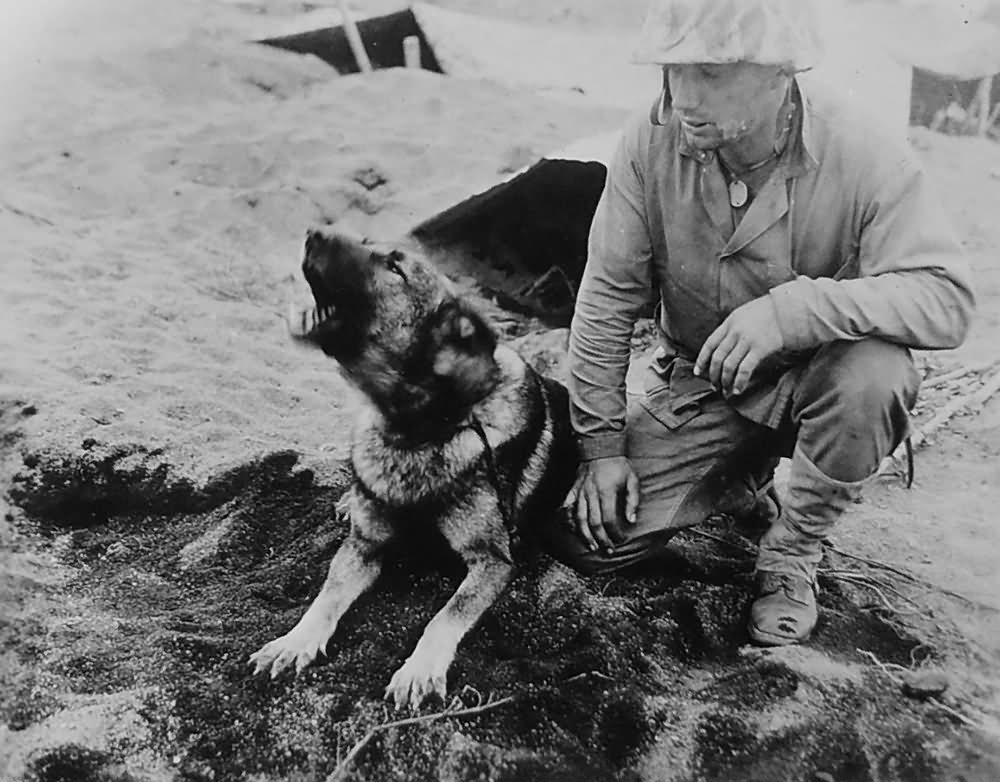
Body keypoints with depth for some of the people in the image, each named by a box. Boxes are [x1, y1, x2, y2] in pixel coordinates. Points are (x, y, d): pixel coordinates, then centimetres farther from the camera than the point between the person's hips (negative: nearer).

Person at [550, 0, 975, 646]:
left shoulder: (867, 157, -22)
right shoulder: (651, 143, -16)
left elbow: (947, 299, -28)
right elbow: (608, 297, -10)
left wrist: (794, 307, -43)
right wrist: (601, 444, -9)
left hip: (812, 383, -1)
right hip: (695, 383, 2)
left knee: (876, 371, -36)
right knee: (586, 539, -9)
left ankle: (795, 550, -7)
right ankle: (742, 481, 20)